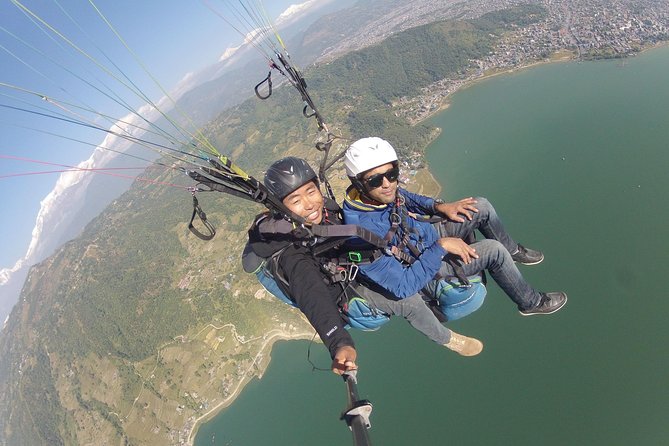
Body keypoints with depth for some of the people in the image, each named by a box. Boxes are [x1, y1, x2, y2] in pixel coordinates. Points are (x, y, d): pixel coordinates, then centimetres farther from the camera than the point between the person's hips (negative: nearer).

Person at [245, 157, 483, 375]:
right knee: (408, 301, -22)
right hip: (345, 293, -7)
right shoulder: (292, 252, -35)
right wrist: (340, 344, -65)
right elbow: (313, 300, -49)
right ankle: (446, 339, 7)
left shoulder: (324, 207, -15)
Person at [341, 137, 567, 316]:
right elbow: (402, 287, -33)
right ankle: (531, 302, 13)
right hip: (423, 273, -7)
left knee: (482, 207, 3)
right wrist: (440, 247, -30)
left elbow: (408, 198, 8)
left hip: (428, 235, 7)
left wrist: (439, 206, -7)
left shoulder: (383, 192, -17)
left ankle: (513, 251, 31)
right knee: (494, 250, -16)